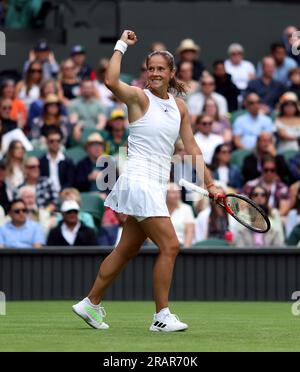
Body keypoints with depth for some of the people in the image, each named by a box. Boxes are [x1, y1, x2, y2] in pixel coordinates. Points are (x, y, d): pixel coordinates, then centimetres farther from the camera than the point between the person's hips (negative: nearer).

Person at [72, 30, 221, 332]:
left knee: (126, 250, 13)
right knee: (170, 246, -13)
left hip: (156, 185, 7)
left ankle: (90, 304, 24)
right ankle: (162, 316, -9)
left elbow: (192, 149, 15)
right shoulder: (139, 98, -8)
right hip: (139, 180, -7)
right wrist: (121, 46, -17)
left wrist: (210, 184, 10)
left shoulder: (179, 106, 13)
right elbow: (111, 82, -28)